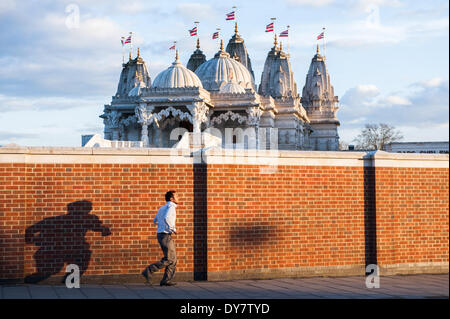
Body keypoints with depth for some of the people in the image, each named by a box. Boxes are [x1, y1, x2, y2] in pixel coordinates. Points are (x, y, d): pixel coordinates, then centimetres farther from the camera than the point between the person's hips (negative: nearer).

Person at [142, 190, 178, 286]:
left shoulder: (162, 208, 17)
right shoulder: (171, 207, -12)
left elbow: (155, 221, 29)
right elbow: (166, 218, -31)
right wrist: (173, 229, -19)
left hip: (160, 235, 10)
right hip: (166, 235, -9)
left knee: (173, 258, 10)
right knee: (169, 259, -9)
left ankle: (166, 280, 6)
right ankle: (148, 271, -11)